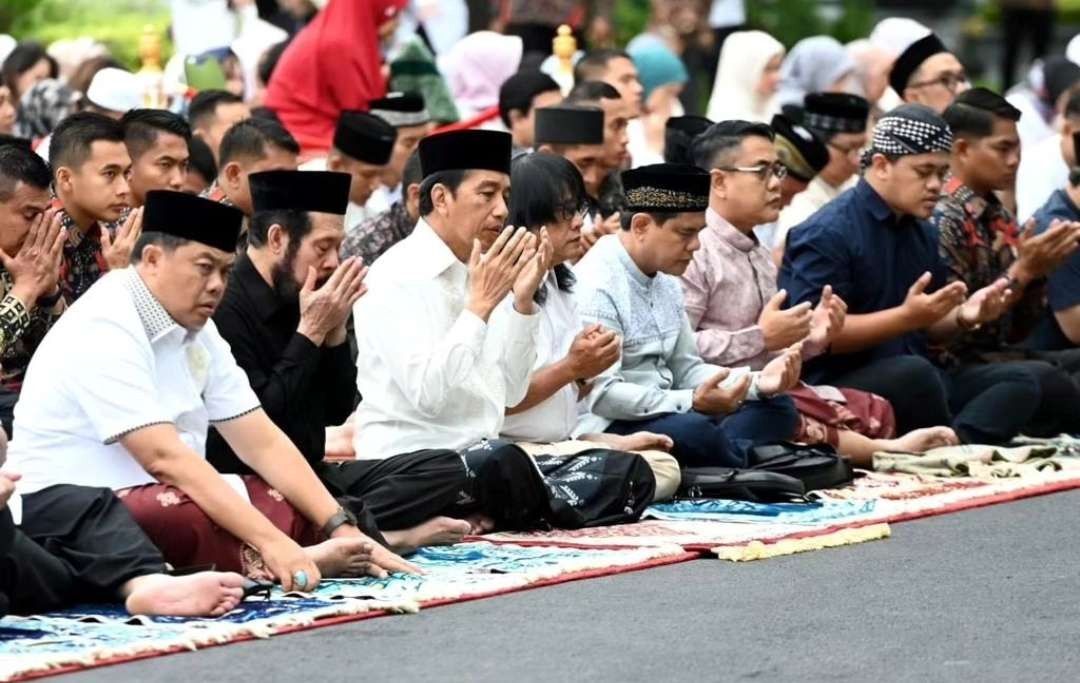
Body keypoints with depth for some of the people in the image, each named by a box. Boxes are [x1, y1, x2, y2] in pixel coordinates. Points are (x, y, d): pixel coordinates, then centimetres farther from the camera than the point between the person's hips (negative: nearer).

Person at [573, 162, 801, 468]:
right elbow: (601, 394, -25)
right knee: (691, 429, -36)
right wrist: (692, 403, -32)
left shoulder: (665, 280, 14)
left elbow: (685, 369, 16)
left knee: (776, 406, 4)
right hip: (611, 427, -10)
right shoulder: (595, 287, -17)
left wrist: (757, 383, -1)